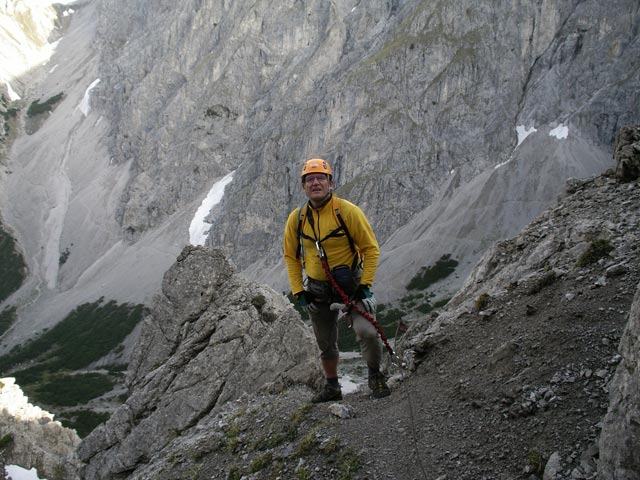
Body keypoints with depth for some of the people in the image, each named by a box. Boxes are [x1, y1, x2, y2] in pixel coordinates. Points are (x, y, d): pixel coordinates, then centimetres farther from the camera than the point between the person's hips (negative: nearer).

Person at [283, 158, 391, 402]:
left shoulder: (348, 211, -15)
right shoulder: (297, 218, -4)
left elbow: (370, 248, -10)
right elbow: (291, 256, 8)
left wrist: (365, 284, -16)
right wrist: (298, 291, 0)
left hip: (352, 283, -4)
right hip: (318, 288, 4)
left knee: (366, 331, -20)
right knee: (326, 343, 14)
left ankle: (375, 376, 6)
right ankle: (332, 387, 33)